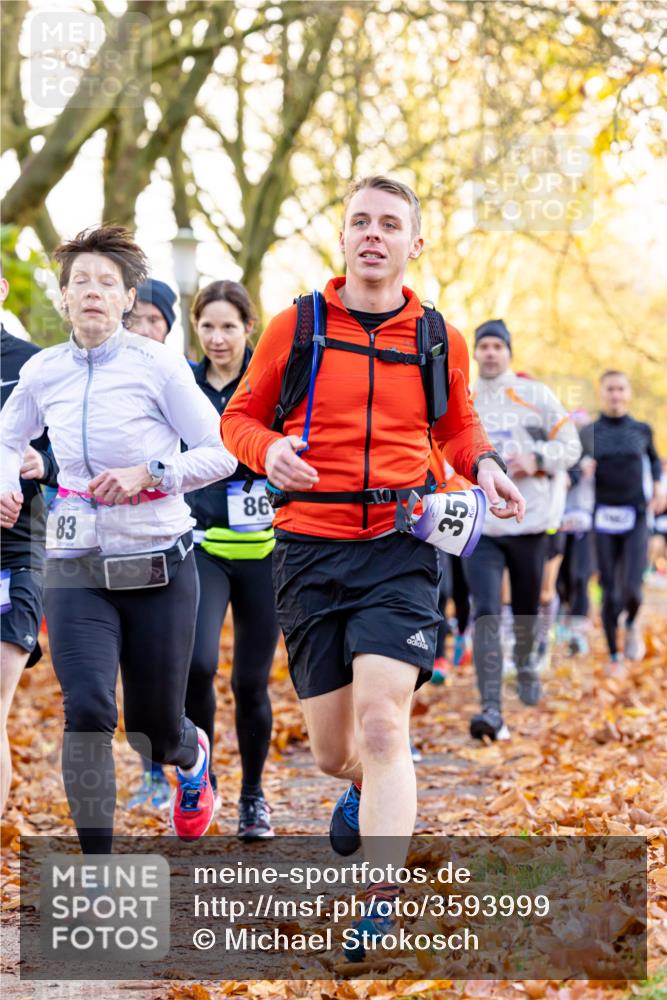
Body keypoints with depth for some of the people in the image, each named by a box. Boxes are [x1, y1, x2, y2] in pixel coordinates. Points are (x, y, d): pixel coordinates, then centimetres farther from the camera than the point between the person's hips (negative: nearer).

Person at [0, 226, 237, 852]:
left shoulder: (157, 366, -9)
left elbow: (222, 452, -7)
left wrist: (149, 474, -19)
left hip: (159, 566, -2)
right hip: (76, 568, 2)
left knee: (153, 731, 8)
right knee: (86, 710, -17)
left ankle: (193, 756, 47)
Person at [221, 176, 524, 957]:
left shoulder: (440, 340, 7)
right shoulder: (295, 327, 4)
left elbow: (456, 426, 24)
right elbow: (240, 416, 12)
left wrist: (482, 464, 2)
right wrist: (267, 449, -11)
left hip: (399, 549, -1)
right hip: (310, 548, 1)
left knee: (381, 725, -19)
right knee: (333, 751, 7)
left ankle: (382, 913, -16)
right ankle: (367, 784, 45)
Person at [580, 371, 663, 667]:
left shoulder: (641, 431, 6)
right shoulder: (588, 434, 3)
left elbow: (654, 458, 26)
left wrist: (658, 488, 12)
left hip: (635, 519, 0)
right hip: (603, 519, 0)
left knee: (631, 590, -14)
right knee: (610, 594, -1)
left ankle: (632, 624, 20)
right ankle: (614, 656, 14)